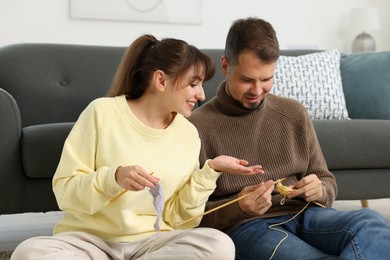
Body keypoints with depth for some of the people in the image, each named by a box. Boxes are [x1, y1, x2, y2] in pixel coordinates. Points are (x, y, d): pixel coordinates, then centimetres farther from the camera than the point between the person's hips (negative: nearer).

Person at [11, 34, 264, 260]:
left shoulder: (188, 134, 5)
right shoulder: (103, 112, -6)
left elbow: (177, 219, 3)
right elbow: (65, 190, -7)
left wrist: (210, 172, -10)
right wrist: (114, 178, -24)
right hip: (90, 238, -3)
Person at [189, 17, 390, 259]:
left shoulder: (295, 114, 12)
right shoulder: (199, 127, -2)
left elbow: (328, 184, 17)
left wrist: (319, 191, -8)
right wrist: (238, 208, -20)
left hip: (304, 215, 6)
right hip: (245, 227, -6)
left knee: (370, 222, -28)